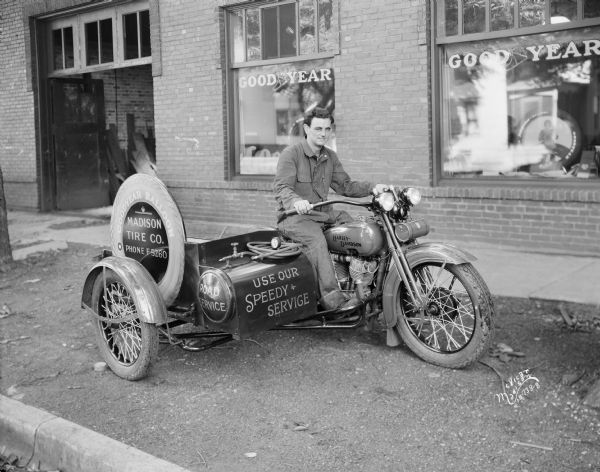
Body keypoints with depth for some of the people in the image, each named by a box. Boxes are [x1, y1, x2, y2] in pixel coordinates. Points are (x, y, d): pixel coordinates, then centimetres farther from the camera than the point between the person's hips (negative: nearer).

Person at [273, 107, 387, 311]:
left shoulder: (330, 156, 16)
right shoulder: (291, 153, -7)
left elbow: (345, 185, 15)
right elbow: (281, 187, -19)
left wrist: (372, 188, -1)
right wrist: (296, 201, -41)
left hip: (324, 212, 7)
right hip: (295, 216, -6)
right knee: (316, 240, -35)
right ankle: (332, 298, -39)